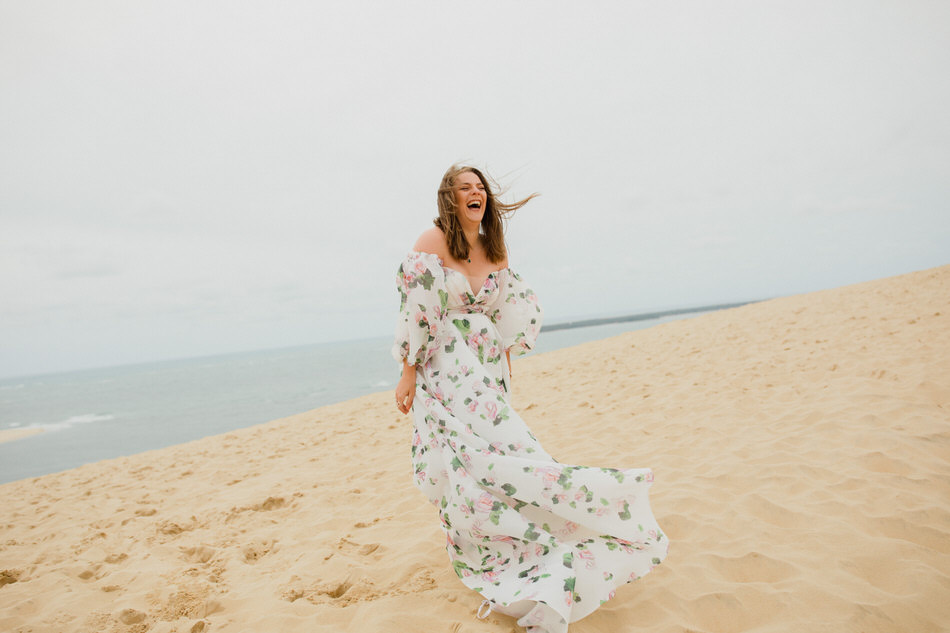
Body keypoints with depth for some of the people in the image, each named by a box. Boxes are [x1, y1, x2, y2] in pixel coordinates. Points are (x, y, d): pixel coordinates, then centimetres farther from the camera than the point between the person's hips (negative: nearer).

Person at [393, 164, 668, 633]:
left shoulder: (495, 250, 9)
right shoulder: (432, 242, -7)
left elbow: (508, 318, 14)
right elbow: (414, 311, -11)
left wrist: (505, 372, 13)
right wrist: (407, 374, -13)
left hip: (486, 370, 4)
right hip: (443, 369, -4)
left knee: (497, 450, 0)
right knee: (466, 458, -8)